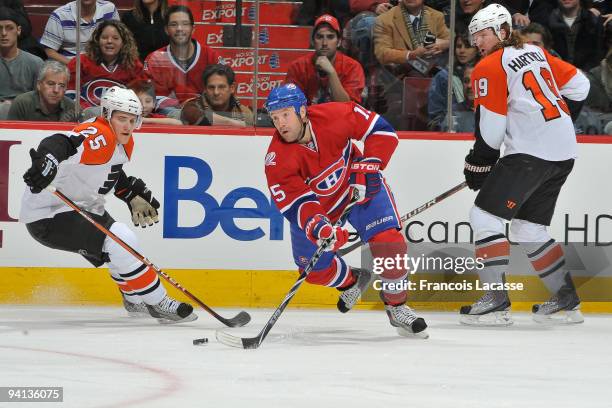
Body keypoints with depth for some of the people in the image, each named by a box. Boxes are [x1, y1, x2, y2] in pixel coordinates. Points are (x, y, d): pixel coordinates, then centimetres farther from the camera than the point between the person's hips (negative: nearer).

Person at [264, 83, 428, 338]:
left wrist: (368, 166, -28)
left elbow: (381, 130, -18)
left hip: (359, 186, -1)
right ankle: (352, 281, 34)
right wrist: (317, 227, -49)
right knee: (315, 269, 0)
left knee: (389, 241, -19)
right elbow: (296, 204, -31)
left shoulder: (335, 116, -28)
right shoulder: (278, 161, -27)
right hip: (316, 206, 1)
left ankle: (396, 307, 2)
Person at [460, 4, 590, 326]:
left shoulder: (490, 68, -7)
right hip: (563, 152, 9)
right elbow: (578, 85, 22)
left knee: (485, 217, -7)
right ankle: (566, 301, 18)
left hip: (530, 152, -9)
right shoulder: (535, 53, 16)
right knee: (529, 229, 17)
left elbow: (490, 129, -10)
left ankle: (497, 301, -15)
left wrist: (478, 165, 2)